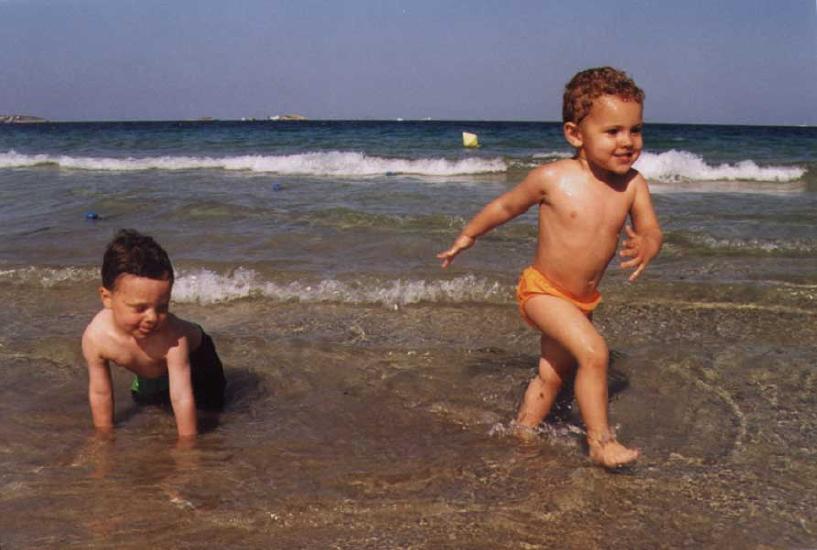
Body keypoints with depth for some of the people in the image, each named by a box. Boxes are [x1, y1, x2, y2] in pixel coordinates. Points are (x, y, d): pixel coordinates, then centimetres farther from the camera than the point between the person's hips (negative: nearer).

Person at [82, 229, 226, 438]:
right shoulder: (95, 337, -38)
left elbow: (182, 398, -44)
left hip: (194, 354, -3)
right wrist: (104, 437, -13)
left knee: (211, 406, 8)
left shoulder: (173, 337, -48)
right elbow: (100, 392, -24)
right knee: (143, 402, 26)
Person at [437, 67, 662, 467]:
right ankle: (600, 442, -10)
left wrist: (646, 247, -32)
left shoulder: (632, 184, -9)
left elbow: (651, 230, -6)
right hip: (543, 289, -5)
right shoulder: (553, 178, -18)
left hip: (584, 299, 5)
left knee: (551, 377, 19)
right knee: (594, 352, -23)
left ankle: (522, 434, 38)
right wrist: (467, 236, 10)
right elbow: (506, 206, -2)